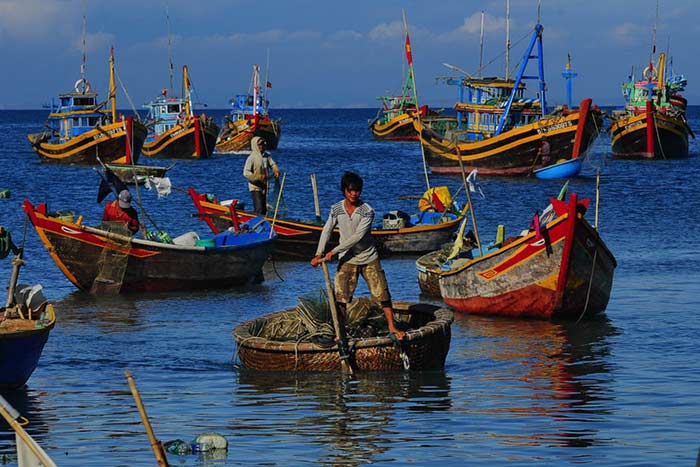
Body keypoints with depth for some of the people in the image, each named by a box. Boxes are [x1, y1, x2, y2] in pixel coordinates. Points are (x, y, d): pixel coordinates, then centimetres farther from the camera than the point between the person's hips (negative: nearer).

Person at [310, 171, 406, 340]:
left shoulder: (367, 211, -15)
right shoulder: (336, 209, -4)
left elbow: (357, 236, -21)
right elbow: (327, 231, -2)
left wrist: (334, 251, -23)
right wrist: (319, 254, -15)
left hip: (369, 258, -2)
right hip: (347, 259, 2)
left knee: (382, 293, 0)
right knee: (340, 296, -3)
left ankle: (392, 326, 12)